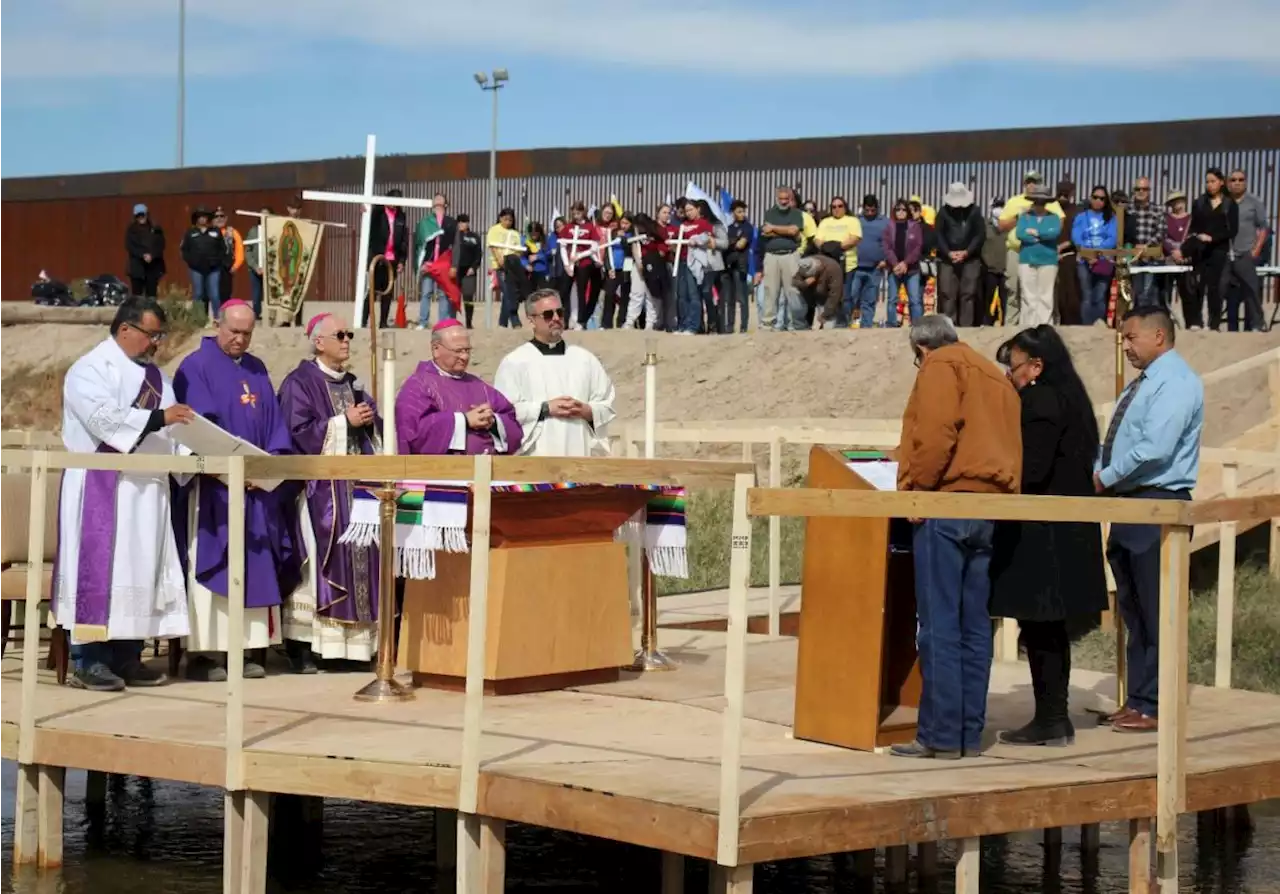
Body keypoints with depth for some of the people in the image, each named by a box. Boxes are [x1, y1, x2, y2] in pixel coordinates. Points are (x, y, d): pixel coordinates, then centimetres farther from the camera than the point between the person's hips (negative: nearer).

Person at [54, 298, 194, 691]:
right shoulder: (90, 370, -5)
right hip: (103, 487, -7)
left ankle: (127, 656, 9)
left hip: (147, 488, 7)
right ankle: (91, 659, -8)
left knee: (141, 568, 5)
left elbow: (169, 432, 12)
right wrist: (158, 418, -26)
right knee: (101, 567, -9)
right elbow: (104, 419, -21)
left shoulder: (155, 375, 17)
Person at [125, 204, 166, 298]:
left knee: (152, 294, 1)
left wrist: (152, 255, -16)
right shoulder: (131, 230, 6)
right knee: (137, 294, -4)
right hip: (137, 266, -1)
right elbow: (129, 246, -4)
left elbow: (161, 245, 1)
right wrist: (143, 255, -17)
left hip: (153, 266, 1)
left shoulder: (155, 229, 9)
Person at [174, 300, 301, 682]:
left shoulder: (257, 370, 16)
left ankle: (245, 648, 9)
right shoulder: (196, 367, -3)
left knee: (254, 566, 5)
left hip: (257, 484, 6)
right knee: (210, 566, -6)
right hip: (211, 484, -6)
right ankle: (200, 653, -5)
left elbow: (273, 422, 13)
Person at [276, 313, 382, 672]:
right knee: (320, 562, -9)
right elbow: (298, 431, -14)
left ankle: (354, 641, 7)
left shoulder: (352, 383, 19)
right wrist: (344, 422, -12)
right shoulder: (300, 383, -3)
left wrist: (369, 420, -2)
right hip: (320, 489, -7)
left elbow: (375, 425, 20)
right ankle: (301, 646, -5)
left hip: (358, 485, 7)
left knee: (361, 559, 3)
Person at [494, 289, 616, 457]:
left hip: (581, 453, 3)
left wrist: (587, 411, -6)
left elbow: (607, 406, 14)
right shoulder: (515, 362, 4)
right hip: (536, 456, -3)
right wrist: (545, 409, -10)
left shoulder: (585, 359, 14)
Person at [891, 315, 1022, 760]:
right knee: (975, 626, 9)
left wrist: (915, 487, -10)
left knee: (939, 625, -7)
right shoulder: (997, 377, 24)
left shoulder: (941, 367, 0)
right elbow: (1012, 446, 18)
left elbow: (936, 433, -16)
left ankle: (941, 735, -9)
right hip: (993, 508, 8)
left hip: (947, 504, -8)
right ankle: (970, 733, 10)